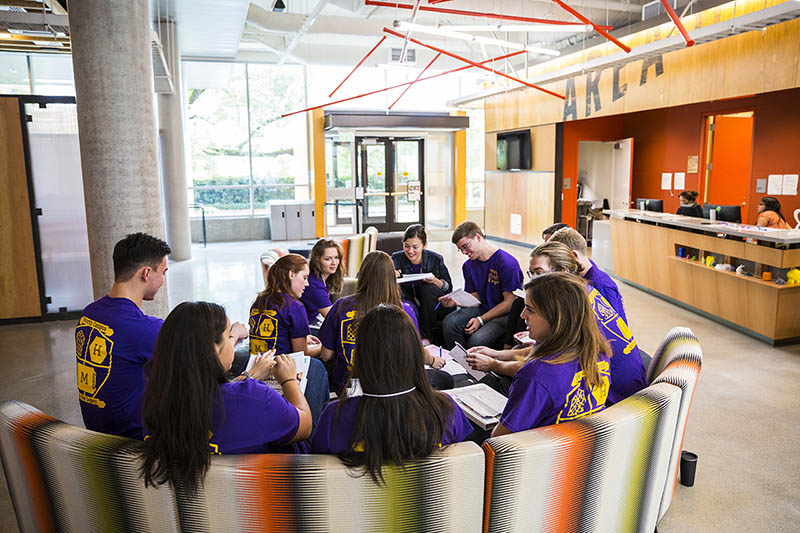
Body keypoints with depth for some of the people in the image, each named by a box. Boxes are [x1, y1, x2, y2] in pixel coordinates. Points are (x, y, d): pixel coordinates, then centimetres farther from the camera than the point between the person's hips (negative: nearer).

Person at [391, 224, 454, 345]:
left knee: (428, 288, -30)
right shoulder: (396, 259, -7)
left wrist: (435, 281, -24)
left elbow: (449, 287, -3)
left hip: (434, 306, 0)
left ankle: (426, 335, -18)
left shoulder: (436, 259, -7)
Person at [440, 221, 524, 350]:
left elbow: (510, 302, -15)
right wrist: (456, 301, -8)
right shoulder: (468, 266, 8)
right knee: (449, 323, -22)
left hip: (505, 314, -6)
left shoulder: (506, 262, -16)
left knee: (477, 340, -31)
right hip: (482, 308, 6)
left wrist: (481, 320, -17)